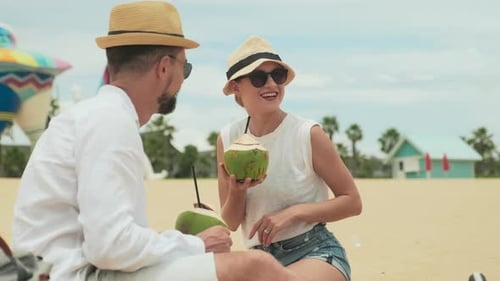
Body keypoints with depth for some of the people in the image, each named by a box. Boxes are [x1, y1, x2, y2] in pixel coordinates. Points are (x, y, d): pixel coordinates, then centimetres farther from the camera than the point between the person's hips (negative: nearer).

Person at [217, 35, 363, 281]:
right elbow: (231, 223, 5)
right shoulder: (228, 139, 1)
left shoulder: (308, 134, -10)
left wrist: (293, 212, -17)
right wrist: (236, 191, -17)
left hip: (316, 254, -4)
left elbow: (352, 201, -5)